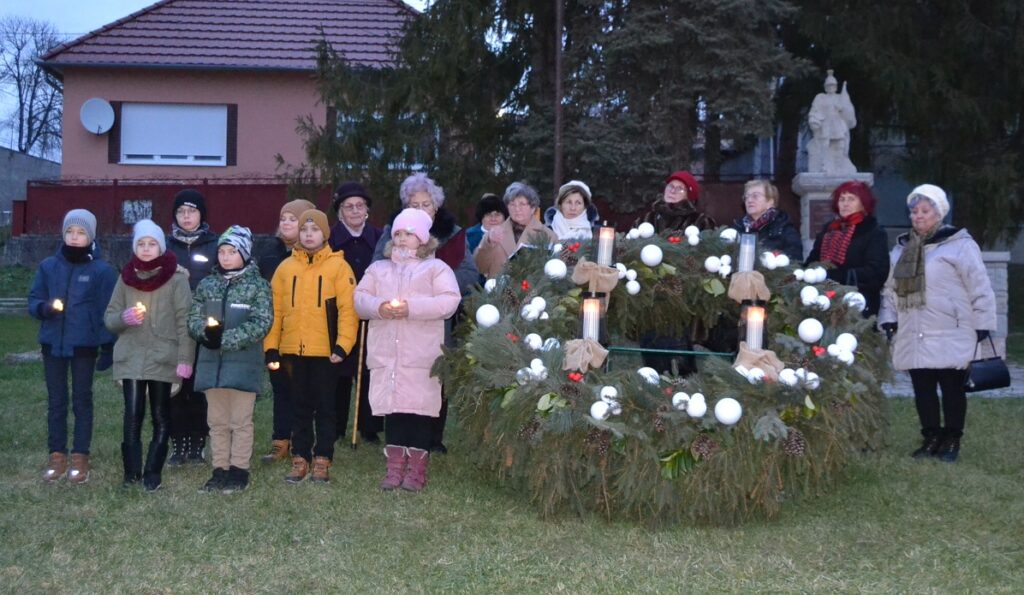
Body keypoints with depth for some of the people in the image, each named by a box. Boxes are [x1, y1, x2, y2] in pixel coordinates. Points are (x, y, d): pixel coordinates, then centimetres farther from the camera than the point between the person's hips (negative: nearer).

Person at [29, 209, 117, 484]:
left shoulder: (102, 270, -4)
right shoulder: (48, 266, 3)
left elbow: (107, 311, -3)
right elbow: (33, 300, 7)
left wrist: (108, 348, -8)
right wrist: (44, 308, -16)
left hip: (84, 345, -3)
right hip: (53, 343, 3)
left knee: (82, 400, 5)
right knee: (56, 401, 8)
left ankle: (80, 457, 10)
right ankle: (57, 456, 14)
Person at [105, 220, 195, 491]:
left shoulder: (176, 278, -4)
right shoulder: (126, 278, 8)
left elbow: (185, 321, -7)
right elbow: (109, 317, 12)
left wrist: (184, 359, -14)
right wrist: (124, 317, -11)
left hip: (163, 359, -2)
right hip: (131, 358, 2)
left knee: (161, 418, 4)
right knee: (132, 416, -4)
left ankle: (152, 473, 12)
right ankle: (131, 471, 6)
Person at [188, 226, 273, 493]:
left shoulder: (257, 285, -2)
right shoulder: (207, 285, 11)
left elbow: (261, 323, -11)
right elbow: (193, 318, 8)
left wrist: (225, 338, -17)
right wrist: (207, 331, -15)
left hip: (243, 363, -4)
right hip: (212, 362, 5)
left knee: (240, 421, 1)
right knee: (217, 421, 10)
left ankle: (239, 471, 9)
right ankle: (220, 470, 18)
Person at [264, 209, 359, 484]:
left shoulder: (338, 267, -1)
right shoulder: (285, 268, 9)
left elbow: (348, 309, -7)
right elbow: (275, 309, 8)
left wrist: (343, 345, -15)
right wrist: (271, 345, 2)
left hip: (325, 351, -3)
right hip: (293, 351, 3)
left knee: (325, 407, 5)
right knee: (300, 406, 11)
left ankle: (322, 460, 11)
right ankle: (300, 458, 17)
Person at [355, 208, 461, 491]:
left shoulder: (436, 268, 7)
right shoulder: (378, 269, 21)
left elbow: (449, 301, -7)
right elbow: (360, 297, 11)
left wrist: (412, 308, -15)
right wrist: (378, 307, -11)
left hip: (422, 354, -3)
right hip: (385, 352, 3)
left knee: (420, 409, -3)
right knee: (392, 408, 3)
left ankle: (417, 469, 4)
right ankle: (395, 467, 9)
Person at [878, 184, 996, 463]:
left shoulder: (959, 244, -6)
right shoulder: (901, 248, 13)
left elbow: (979, 288, -7)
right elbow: (890, 288, 16)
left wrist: (982, 324, -8)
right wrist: (888, 320, 6)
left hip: (951, 338, -5)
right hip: (914, 338, 6)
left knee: (952, 389, 3)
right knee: (923, 389, 9)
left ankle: (951, 441, 13)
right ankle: (932, 438, 19)